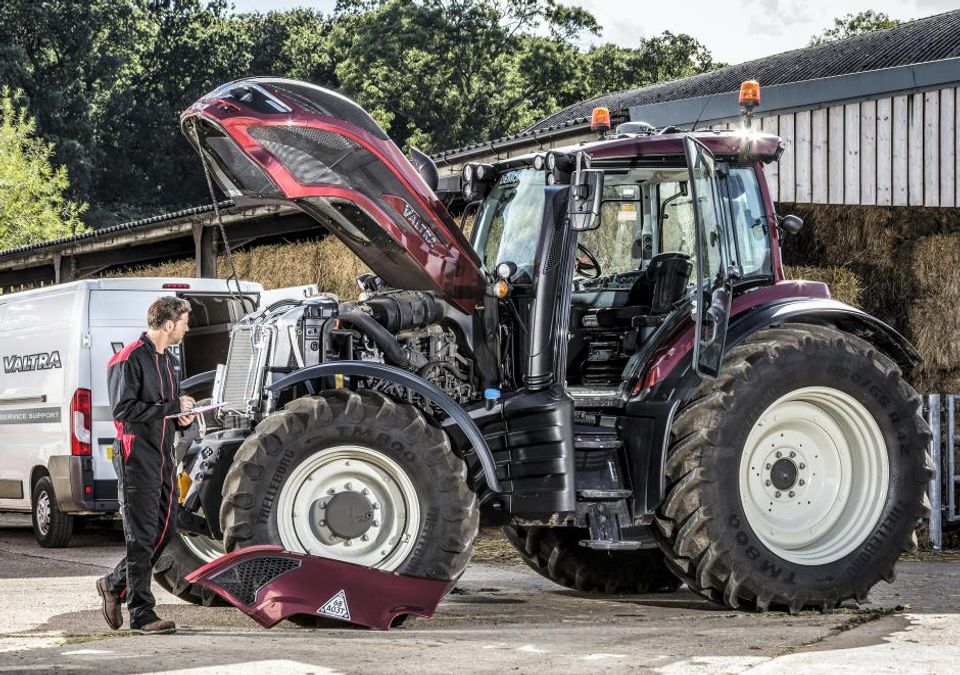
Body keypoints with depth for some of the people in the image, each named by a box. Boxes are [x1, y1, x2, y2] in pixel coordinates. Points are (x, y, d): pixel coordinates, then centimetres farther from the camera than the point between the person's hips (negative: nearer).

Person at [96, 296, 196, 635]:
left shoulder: (169, 360, 18)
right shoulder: (129, 360, -11)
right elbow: (123, 410, -19)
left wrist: (183, 417, 6)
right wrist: (173, 407, -17)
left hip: (164, 456, 9)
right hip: (137, 458, -9)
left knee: (166, 529, 10)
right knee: (142, 537, -7)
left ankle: (114, 584, 27)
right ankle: (141, 614, -4)